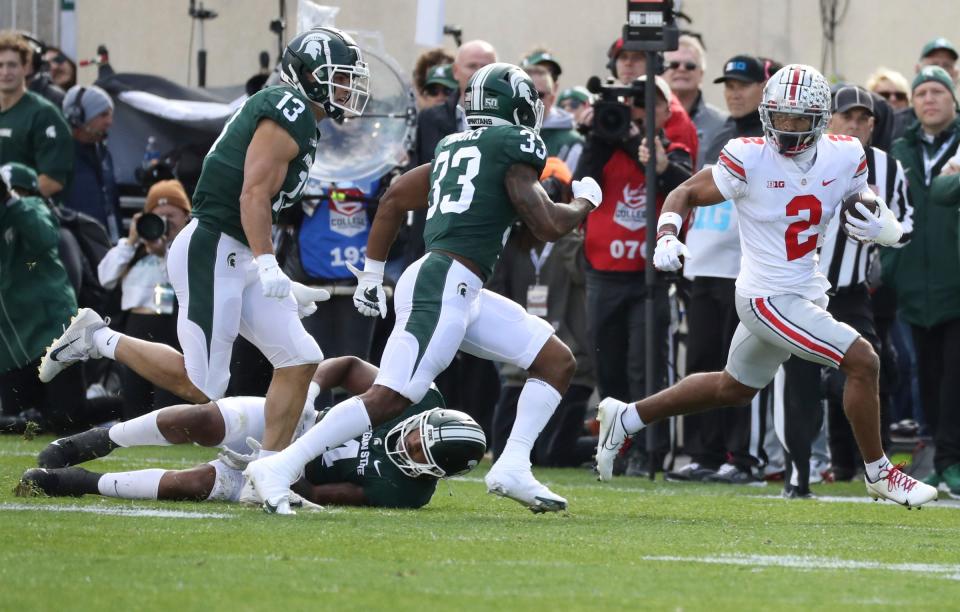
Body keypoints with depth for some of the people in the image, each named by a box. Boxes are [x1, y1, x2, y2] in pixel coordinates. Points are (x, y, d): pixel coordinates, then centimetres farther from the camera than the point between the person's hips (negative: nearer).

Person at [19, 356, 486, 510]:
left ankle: (85, 483, -4)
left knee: (196, 484, -23)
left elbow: (314, 496, -18)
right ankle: (100, 442, 0)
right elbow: (349, 367, -5)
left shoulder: (407, 493, -24)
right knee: (199, 422, -24)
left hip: (294, 477, -2)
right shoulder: (417, 401, -18)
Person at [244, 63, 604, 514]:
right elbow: (547, 226, -7)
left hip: (463, 292, 10)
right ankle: (280, 467, -18)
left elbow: (395, 197, 23)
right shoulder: (515, 144, -4)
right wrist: (585, 201, 13)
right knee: (389, 399, -16)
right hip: (443, 285, -10)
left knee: (557, 362, 12)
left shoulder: (454, 147, 20)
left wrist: (371, 274, 28)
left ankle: (513, 468, 3)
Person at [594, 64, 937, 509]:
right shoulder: (749, 159, -18)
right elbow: (685, 194, -7)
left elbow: (870, 211, 10)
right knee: (862, 361, -14)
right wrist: (667, 237, -25)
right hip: (769, 299, -7)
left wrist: (885, 230, -14)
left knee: (734, 389, 25)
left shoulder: (844, 158, -4)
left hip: (804, 292, 7)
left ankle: (626, 419, 39)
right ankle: (879, 474, 4)